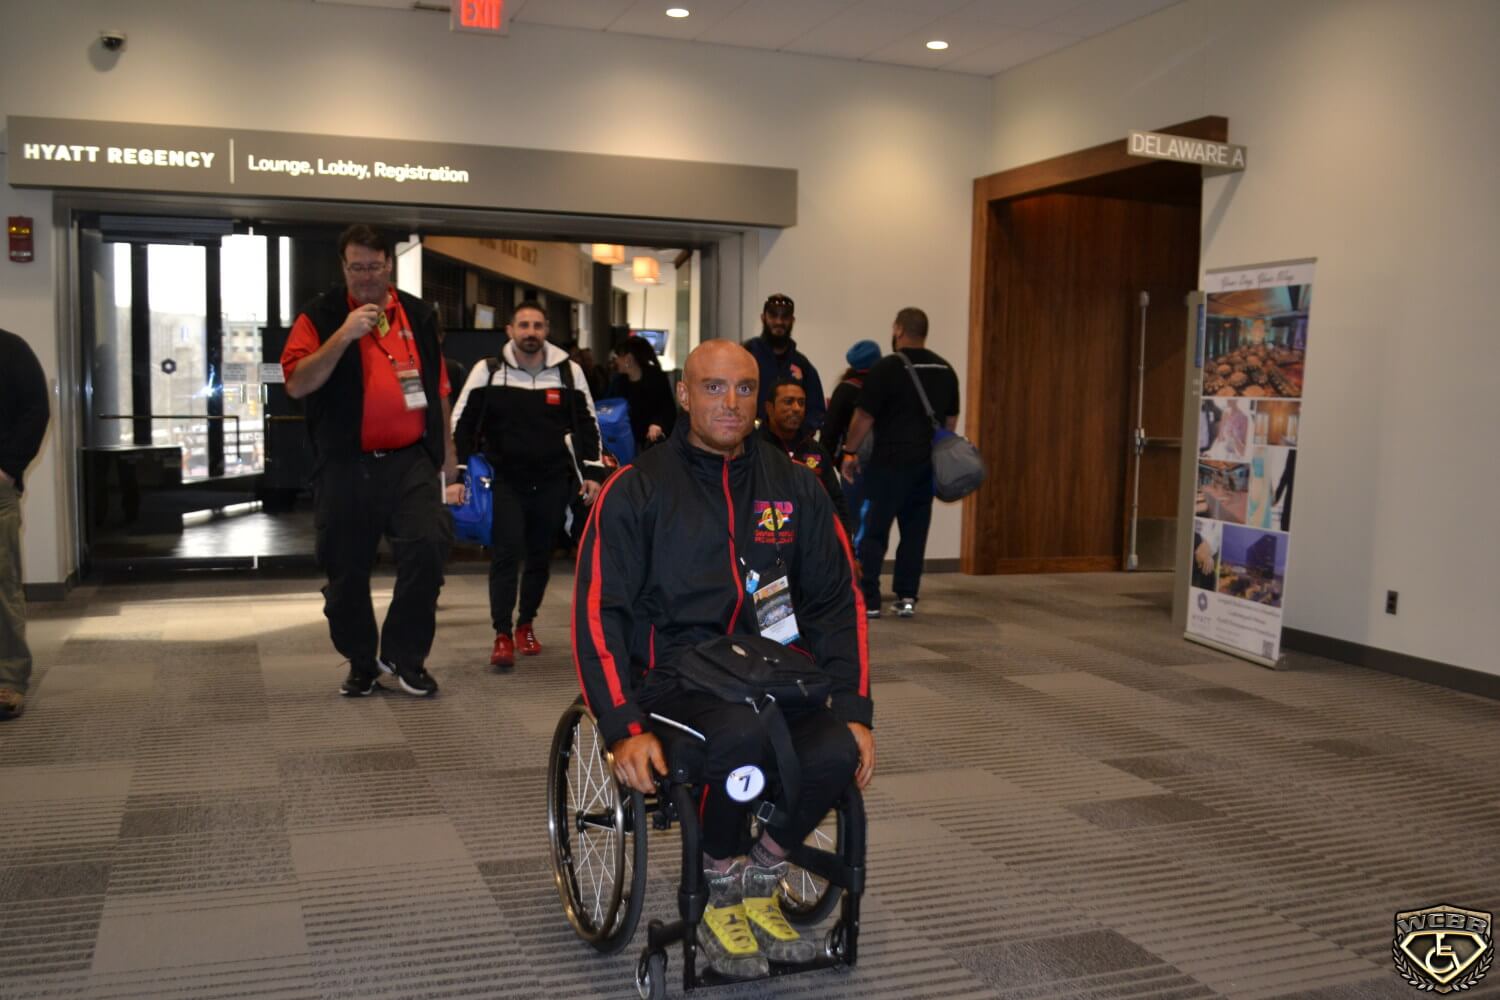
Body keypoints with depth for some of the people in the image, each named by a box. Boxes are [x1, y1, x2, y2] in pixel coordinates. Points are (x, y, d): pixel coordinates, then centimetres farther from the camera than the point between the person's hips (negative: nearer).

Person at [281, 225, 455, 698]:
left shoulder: (419, 315, 12)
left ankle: (404, 655, 3)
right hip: (345, 467, -1)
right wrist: (343, 336, -19)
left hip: (410, 461, 1)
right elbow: (297, 384, -11)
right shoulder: (321, 316, 2)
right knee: (347, 570, 6)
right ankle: (361, 663, 26)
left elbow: (438, 388, 17)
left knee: (428, 545, -16)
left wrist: (447, 452, 17)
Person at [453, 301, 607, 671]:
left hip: (553, 482, 2)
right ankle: (502, 636, -6)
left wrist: (592, 473, 3)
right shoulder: (488, 371, -1)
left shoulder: (569, 371, 3)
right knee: (507, 553, -11)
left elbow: (587, 424, 10)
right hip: (505, 480, -2)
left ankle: (526, 624, 28)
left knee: (540, 556, 10)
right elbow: (463, 425, 2)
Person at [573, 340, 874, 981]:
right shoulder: (636, 490, -1)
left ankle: (759, 882, 5)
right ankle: (717, 894, -4)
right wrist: (624, 729, -18)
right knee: (742, 734, -35)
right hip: (672, 675, -3)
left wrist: (854, 711, -1)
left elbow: (837, 603, 11)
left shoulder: (794, 488, 10)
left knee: (838, 752, -26)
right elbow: (599, 614, -6)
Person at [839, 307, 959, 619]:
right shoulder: (946, 370, 10)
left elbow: (864, 418, -9)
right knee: (915, 530, 11)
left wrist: (850, 453, 1)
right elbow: (951, 420, 15)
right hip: (927, 464, 6)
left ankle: (868, 600, 0)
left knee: (873, 530, 1)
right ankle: (907, 597, 11)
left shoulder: (887, 368, -9)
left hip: (890, 462, -6)